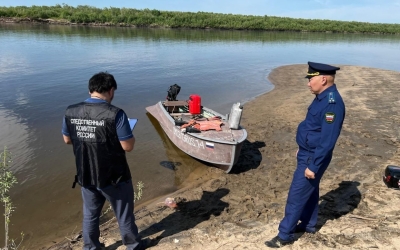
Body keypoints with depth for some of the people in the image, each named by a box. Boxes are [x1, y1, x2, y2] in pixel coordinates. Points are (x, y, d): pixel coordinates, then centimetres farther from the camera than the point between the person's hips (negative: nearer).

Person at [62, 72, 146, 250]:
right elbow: (128, 146, -20)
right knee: (124, 214, 18)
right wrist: (125, 134, -1)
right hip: (114, 177, -4)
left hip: (86, 176, 5)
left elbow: (67, 139, 7)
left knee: (90, 215, 24)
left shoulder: (71, 112, -7)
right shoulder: (115, 114, -24)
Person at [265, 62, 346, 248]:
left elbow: (327, 141, -27)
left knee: (296, 196, 0)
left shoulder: (332, 103, -26)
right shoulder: (322, 98, 5)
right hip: (308, 153, 10)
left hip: (313, 158, -10)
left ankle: (285, 235, 14)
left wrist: (313, 166, -24)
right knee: (309, 190, 22)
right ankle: (308, 224, 40)